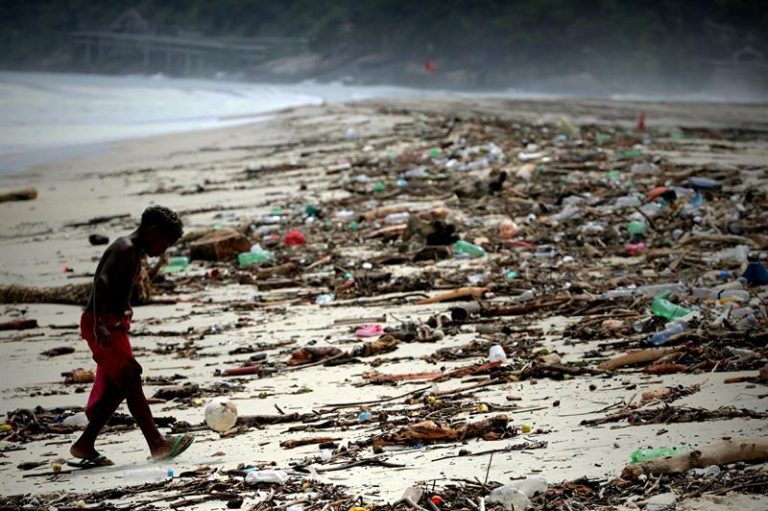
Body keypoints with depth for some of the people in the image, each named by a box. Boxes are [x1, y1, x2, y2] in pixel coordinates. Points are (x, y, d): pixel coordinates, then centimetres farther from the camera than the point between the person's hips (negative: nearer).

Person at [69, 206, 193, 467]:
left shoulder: (136, 252, 17)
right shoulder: (125, 249, -15)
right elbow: (102, 281, -27)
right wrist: (99, 325, -34)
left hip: (114, 325, 10)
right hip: (102, 325, -10)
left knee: (116, 388, 10)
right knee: (131, 379, -13)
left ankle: (84, 445, 14)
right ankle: (157, 444, -16)